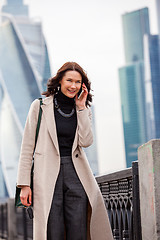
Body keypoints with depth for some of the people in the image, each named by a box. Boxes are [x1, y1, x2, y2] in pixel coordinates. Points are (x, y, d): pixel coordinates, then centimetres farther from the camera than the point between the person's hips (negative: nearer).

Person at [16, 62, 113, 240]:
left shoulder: (83, 111, 13)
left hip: (76, 174, 3)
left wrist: (81, 107, -4)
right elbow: (27, 147, 1)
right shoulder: (40, 106, 2)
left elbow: (86, 141, -5)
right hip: (48, 175, -3)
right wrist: (24, 184, -5)